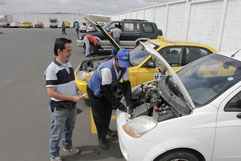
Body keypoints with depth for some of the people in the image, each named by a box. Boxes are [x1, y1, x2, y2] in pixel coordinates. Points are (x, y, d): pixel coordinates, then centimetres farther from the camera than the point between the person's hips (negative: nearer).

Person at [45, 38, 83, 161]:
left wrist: (76, 91, -2)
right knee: (56, 133, 12)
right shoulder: (52, 69, -22)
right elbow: (51, 93, -24)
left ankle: (67, 146, 50)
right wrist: (72, 98, -25)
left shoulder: (69, 64, 3)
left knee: (69, 129, 26)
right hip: (59, 108, -7)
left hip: (71, 106, 7)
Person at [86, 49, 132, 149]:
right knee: (99, 115, 1)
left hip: (107, 89, 7)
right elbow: (106, 90, -36)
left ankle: (106, 129, 47)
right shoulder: (107, 69, -42)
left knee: (108, 111, 20)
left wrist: (129, 102, -22)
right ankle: (101, 138, 22)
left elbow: (126, 84, -14)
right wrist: (118, 105, -32)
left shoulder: (124, 67, -20)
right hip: (94, 90, -7)